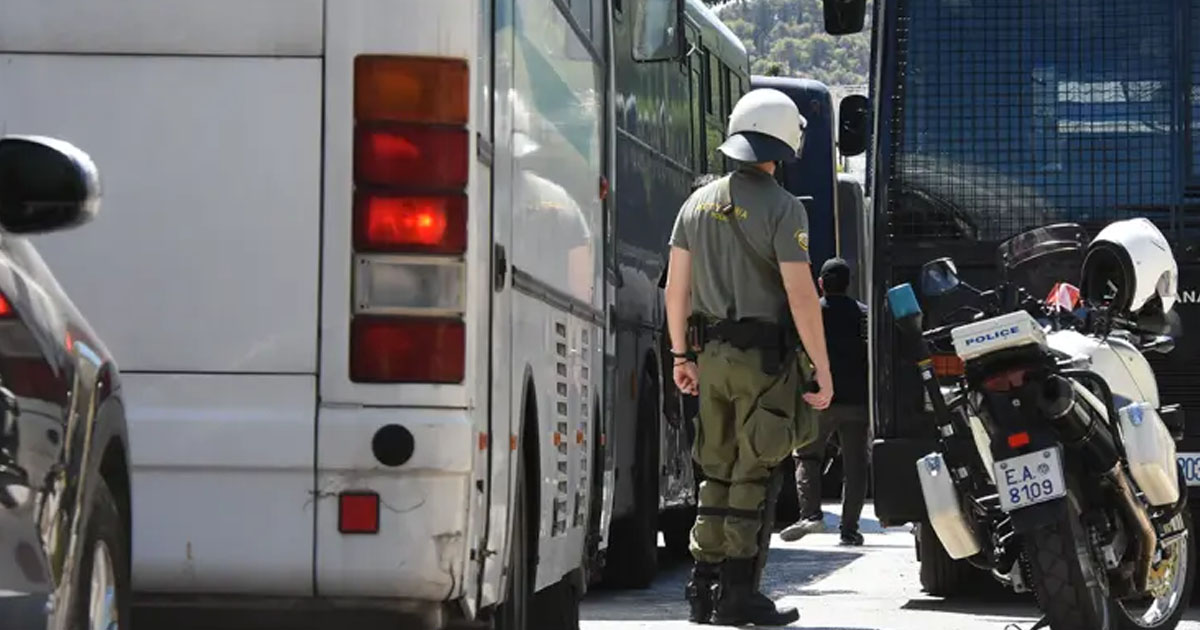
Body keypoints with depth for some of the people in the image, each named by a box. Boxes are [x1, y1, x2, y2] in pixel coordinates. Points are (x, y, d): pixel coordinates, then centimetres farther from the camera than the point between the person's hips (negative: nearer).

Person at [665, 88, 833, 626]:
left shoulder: (698, 203, 8)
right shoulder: (781, 208, -11)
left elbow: (676, 286, 11)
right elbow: (801, 296, -16)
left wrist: (681, 354, 20)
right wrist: (822, 369, -11)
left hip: (713, 356, 6)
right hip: (765, 358, -6)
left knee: (717, 473, 13)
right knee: (752, 477, -1)